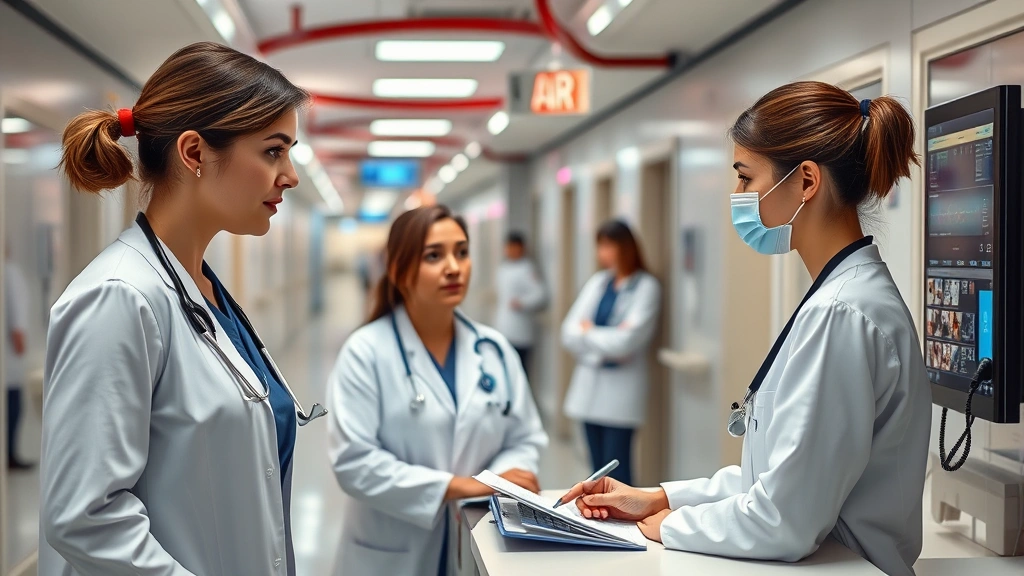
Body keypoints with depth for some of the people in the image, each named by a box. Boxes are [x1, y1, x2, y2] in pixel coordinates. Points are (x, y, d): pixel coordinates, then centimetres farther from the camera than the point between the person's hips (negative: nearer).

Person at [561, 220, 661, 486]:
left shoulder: (646, 287, -5)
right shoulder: (598, 281, 9)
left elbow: (627, 340, -15)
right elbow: (569, 332, 4)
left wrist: (589, 332, -3)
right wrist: (604, 346, -10)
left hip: (620, 387, -5)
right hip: (589, 383, 5)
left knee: (616, 467, -5)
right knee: (597, 465, 10)